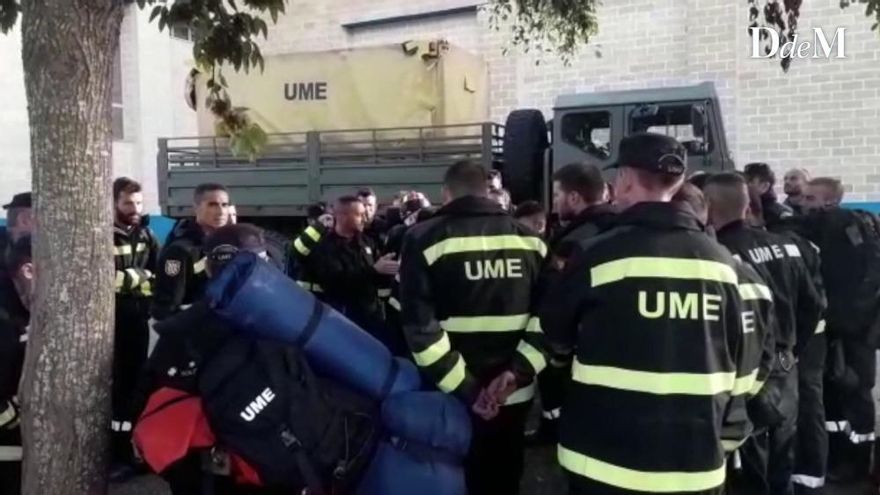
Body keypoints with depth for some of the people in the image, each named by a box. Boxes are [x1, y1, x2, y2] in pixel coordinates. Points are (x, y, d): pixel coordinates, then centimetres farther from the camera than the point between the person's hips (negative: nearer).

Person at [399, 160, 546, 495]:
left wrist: (465, 390, -13)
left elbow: (419, 327, -15)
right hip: (514, 395, 3)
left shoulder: (426, 238, -6)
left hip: (454, 399, -3)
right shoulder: (530, 239, 6)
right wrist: (519, 372, -8)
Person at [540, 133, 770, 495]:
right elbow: (745, 364, 5)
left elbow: (556, 333, 3)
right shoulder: (722, 262, 0)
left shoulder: (599, 254, -12)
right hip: (696, 464, 4)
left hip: (609, 462, -3)